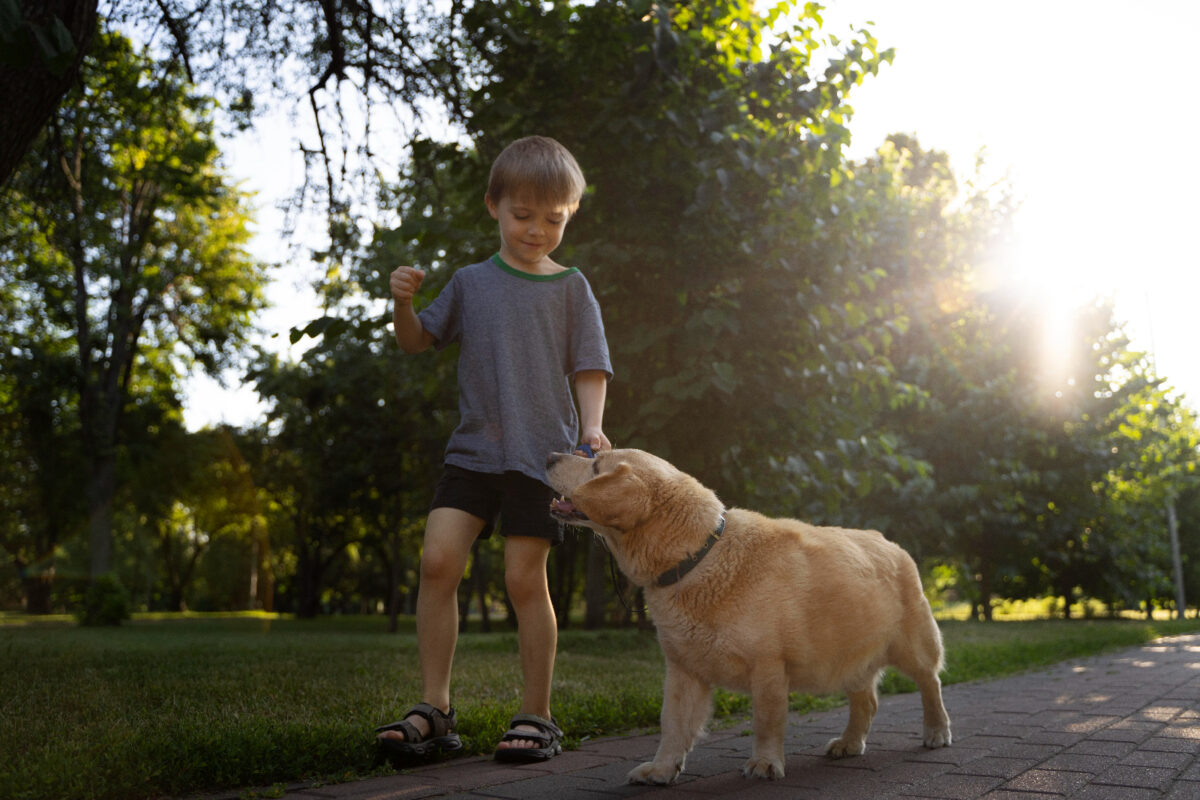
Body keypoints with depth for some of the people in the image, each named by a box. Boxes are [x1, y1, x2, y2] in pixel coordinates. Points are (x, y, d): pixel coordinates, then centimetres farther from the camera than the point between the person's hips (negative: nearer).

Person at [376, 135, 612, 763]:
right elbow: (418, 341, 18)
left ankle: (536, 718, 11)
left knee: (525, 578, -4)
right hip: (474, 447, 3)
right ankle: (434, 710, 1)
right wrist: (403, 303, -2)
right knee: (438, 560, -10)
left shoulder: (570, 288, 6)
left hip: (543, 452, -2)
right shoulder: (471, 282, 12)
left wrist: (592, 427, -14)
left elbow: (589, 369, 3)